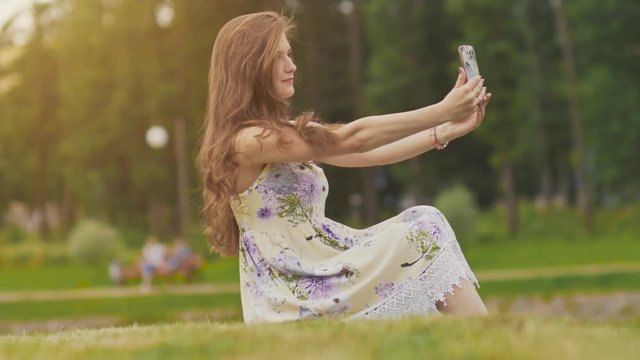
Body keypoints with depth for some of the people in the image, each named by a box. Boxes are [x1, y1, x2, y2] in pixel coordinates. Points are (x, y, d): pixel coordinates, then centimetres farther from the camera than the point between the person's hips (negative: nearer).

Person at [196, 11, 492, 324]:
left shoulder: (287, 133, 16)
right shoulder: (246, 142, -15)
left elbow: (367, 153, 11)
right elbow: (353, 139, -19)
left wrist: (448, 130, 0)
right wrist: (443, 110, -17)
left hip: (321, 271, 9)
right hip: (297, 298, -9)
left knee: (422, 224, -4)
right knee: (423, 232, -14)